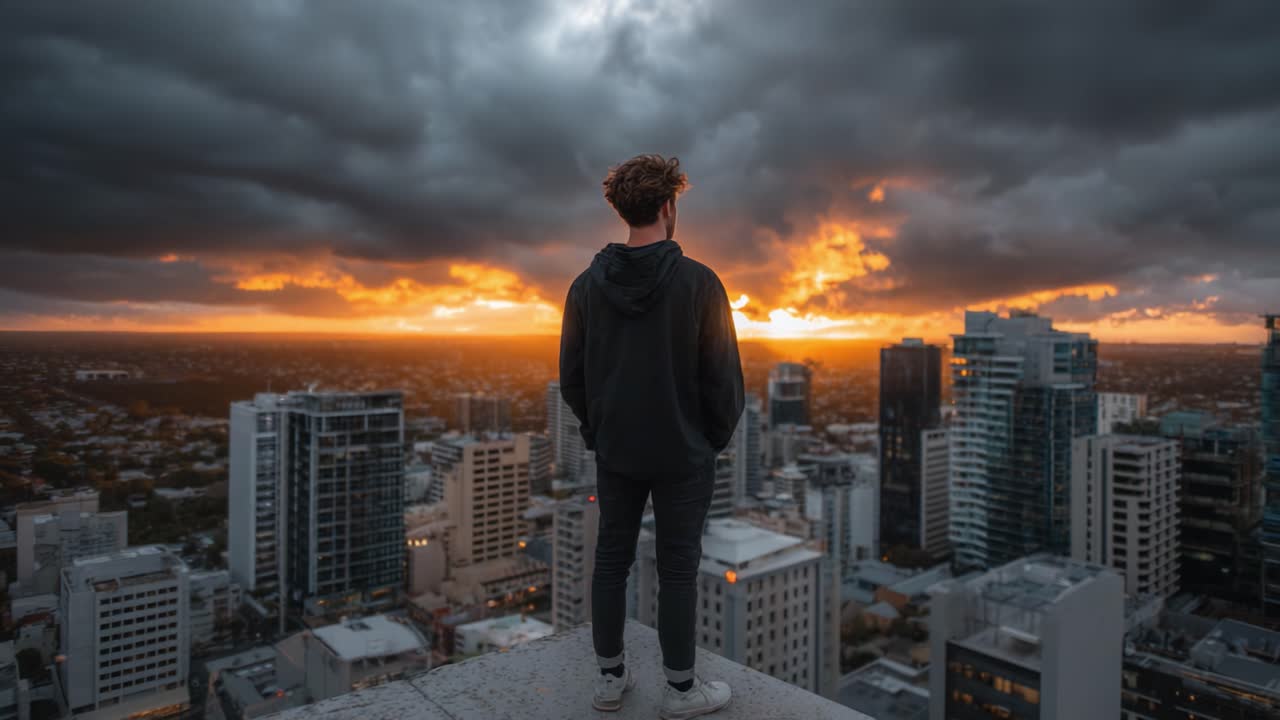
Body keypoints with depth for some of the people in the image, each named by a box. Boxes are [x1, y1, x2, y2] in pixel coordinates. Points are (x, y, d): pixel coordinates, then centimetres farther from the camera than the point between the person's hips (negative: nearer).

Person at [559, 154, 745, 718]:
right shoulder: (698, 282, -14)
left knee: (610, 560, 14)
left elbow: (570, 375, 2)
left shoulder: (587, 285, -2)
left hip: (614, 453, 4)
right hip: (682, 454, -3)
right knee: (677, 570, 7)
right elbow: (723, 376, -12)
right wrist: (718, 437, 4)